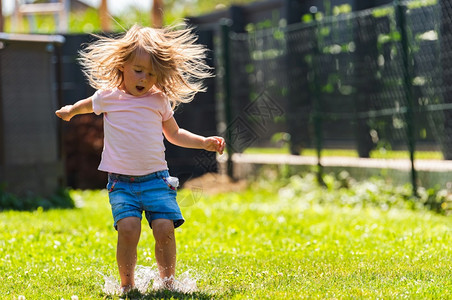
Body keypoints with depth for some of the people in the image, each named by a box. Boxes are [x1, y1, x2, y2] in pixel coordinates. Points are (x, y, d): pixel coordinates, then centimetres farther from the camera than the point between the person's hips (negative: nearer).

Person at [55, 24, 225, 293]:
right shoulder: (108, 97, 4)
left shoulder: (159, 100, 8)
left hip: (156, 179, 1)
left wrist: (204, 142, 12)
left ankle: (168, 282, 2)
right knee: (128, 228, -21)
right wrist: (70, 110, 44)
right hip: (121, 181, -1)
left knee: (164, 227, -15)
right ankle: (127, 284, -7)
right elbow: (89, 104, 29)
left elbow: (174, 133, 22)